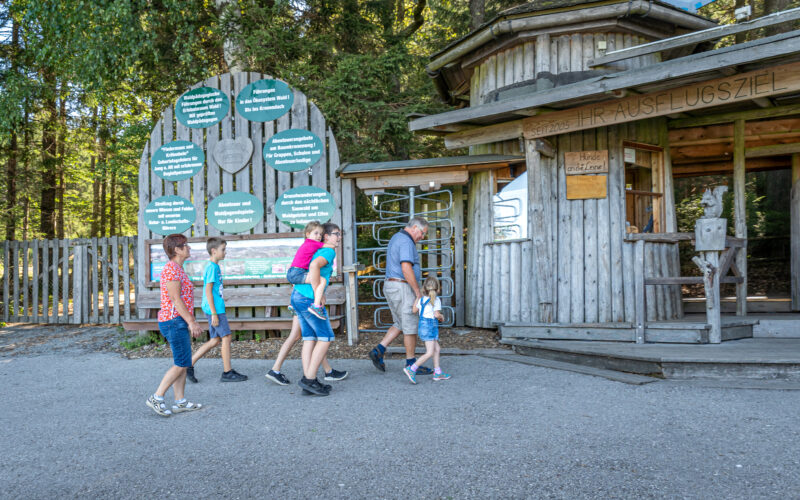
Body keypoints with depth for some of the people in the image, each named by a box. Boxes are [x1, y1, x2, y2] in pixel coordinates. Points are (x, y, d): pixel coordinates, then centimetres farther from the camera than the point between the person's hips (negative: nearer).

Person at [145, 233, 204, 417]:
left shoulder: (177, 269, 16)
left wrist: (192, 322, 21)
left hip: (179, 322, 10)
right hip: (175, 321, -10)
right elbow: (175, 299, -20)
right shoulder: (172, 269, -15)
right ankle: (156, 398, 2)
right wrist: (191, 322, -20)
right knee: (182, 364, -6)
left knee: (183, 363, 11)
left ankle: (180, 402, 16)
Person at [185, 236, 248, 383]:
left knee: (215, 340, 11)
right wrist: (214, 314, -19)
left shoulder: (214, 266, 16)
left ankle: (189, 364, 13)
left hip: (216, 308, 10)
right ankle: (227, 372, 3)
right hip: (215, 309, -10)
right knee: (226, 337, -4)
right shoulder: (212, 267, -13)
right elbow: (208, 291, -18)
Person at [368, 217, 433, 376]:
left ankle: (378, 351, 8)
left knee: (400, 324, 17)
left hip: (391, 286, 10)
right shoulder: (406, 242, -16)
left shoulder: (396, 239, 17)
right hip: (402, 288, -10)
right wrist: (418, 292, -19)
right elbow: (406, 269, -24)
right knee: (411, 325, 0)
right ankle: (411, 364, 9)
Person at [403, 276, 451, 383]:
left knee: (437, 349, 15)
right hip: (429, 327, -8)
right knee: (430, 353, -10)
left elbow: (414, 310, 12)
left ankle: (437, 372, 18)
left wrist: (418, 297, 21)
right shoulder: (436, 300, -9)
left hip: (422, 325, 8)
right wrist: (442, 317, 6)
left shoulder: (422, 299, 9)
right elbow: (436, 314, -17)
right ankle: (411, 369, -16)